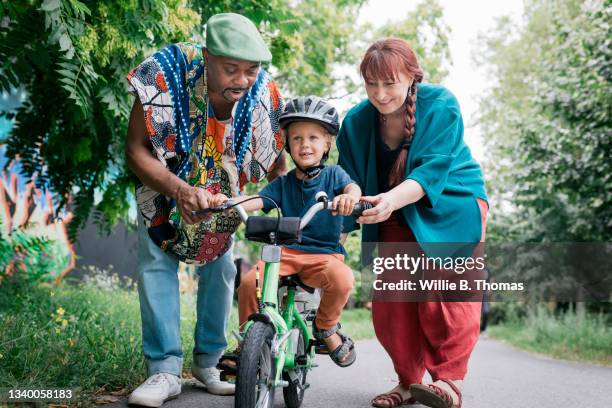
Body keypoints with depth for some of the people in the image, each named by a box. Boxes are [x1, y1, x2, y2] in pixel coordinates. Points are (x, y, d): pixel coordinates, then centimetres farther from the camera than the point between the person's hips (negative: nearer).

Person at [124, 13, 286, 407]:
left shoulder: (264, 94, -27)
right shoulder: (166, 75, -35)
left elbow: (277, 164, -12)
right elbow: (137, 150, -30)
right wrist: (180, 190, -45)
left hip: (223, 192, 2)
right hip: (164, 185, -2)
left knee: (220, 269, 2)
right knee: (157, 265, -11)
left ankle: (208, 361, 19)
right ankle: (165, 369, -4)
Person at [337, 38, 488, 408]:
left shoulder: (441, 105, -18)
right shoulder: (357, 121, -8)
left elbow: (433, 169, -29)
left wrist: (392, 199, -46)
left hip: (450, 206, -3)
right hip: (396, 219, 4)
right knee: (390, 297, -6)